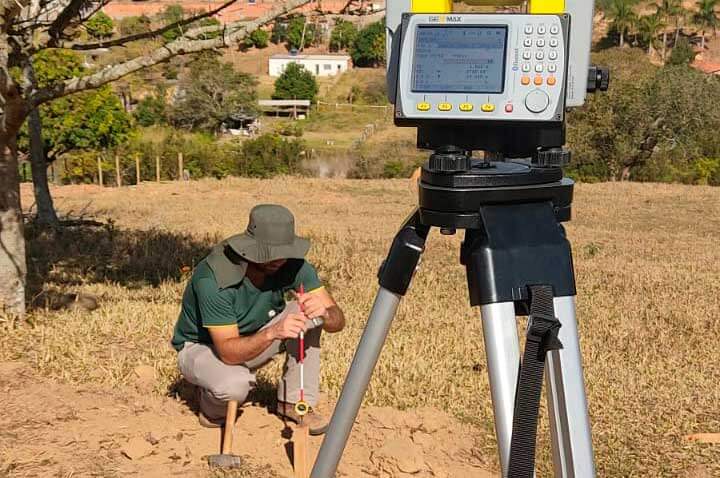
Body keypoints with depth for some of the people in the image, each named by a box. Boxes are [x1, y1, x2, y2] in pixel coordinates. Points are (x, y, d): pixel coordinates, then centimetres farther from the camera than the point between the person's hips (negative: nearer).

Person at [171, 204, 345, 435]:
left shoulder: (293, 265, -20)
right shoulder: (213, 279, -34)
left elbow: (338, 320, -20)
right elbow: (228, 351, -35)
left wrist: (324, 312, -44)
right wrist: (271, 333, -52)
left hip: (253, 341, 5)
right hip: (201, 346, -5)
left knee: (308, 314, -19)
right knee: (234, 385, -38)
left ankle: (295, 401, -7)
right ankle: (212, 404, 0)